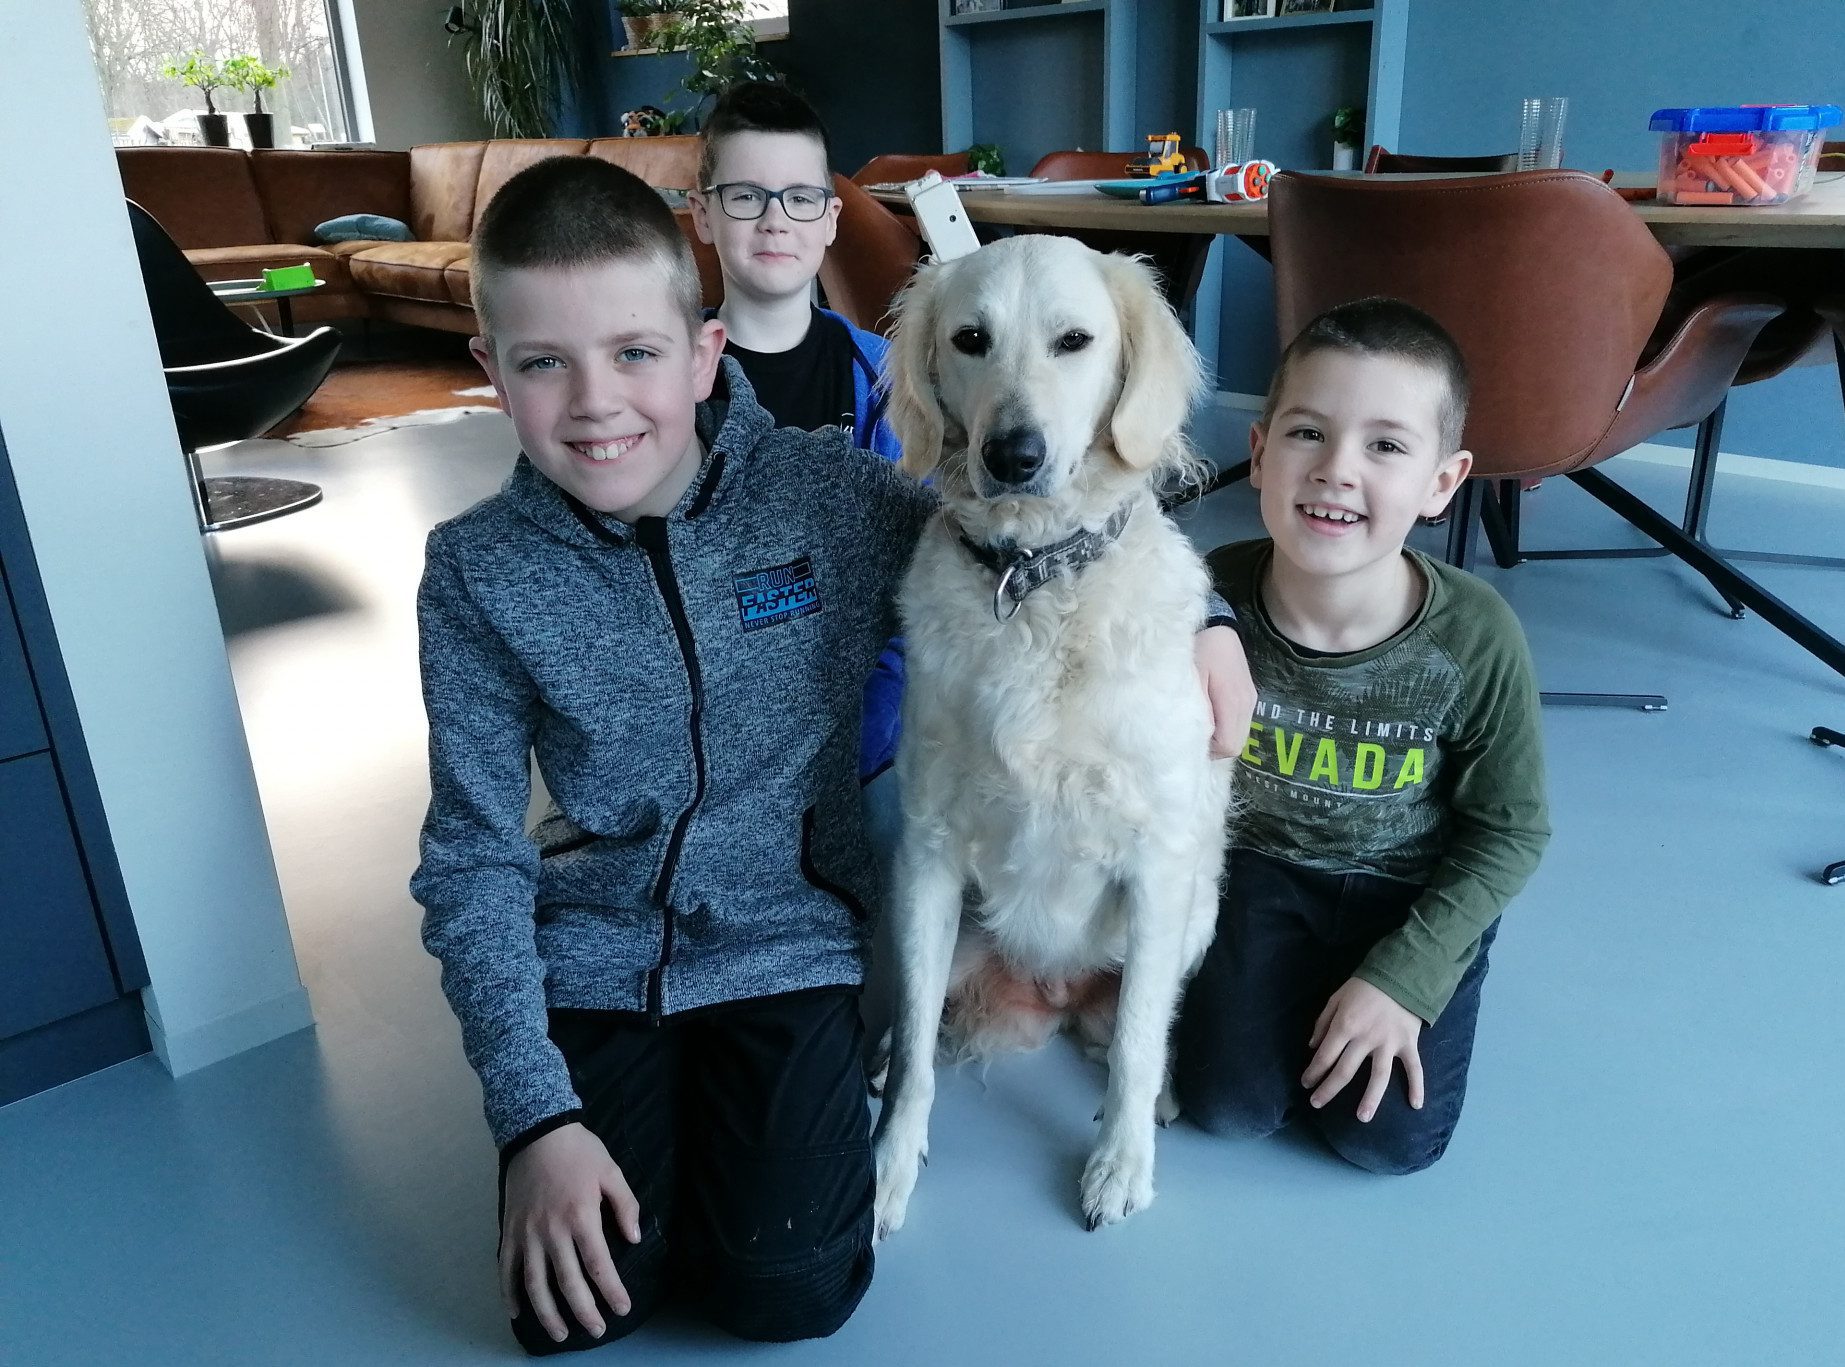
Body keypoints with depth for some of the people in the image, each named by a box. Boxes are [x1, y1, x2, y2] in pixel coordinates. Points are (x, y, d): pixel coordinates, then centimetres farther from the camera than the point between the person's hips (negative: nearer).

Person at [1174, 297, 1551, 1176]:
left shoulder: (1478, 638, -25)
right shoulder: (1209, 600, -24)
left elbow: (1508, 833, -11)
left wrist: (1404, 978, -15)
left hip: (1415, 889, 0)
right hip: (1257, 864, 1)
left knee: (1390, 1136, -6)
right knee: (1229, 1103, -7)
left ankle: (1360, 987, 22)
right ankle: (1299, 979, 22)